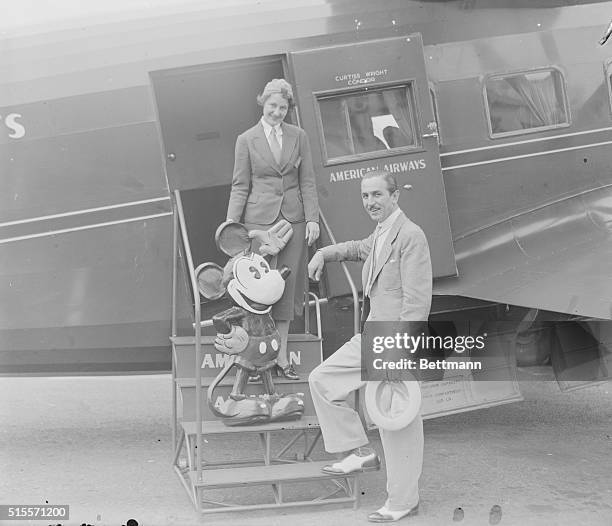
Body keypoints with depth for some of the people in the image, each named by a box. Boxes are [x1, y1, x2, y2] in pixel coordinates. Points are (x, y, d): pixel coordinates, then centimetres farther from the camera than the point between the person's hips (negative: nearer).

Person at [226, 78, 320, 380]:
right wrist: (232, 222, -5)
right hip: (260, 219, -2)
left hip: (293, 218, 2)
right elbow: (240, 185, 3)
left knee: (287, 285, 5)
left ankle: (281, 355, 14)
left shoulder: (298, 137, 9)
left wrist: (312, 218, -1)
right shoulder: (246, 140, 3)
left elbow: (307, 182, 8)